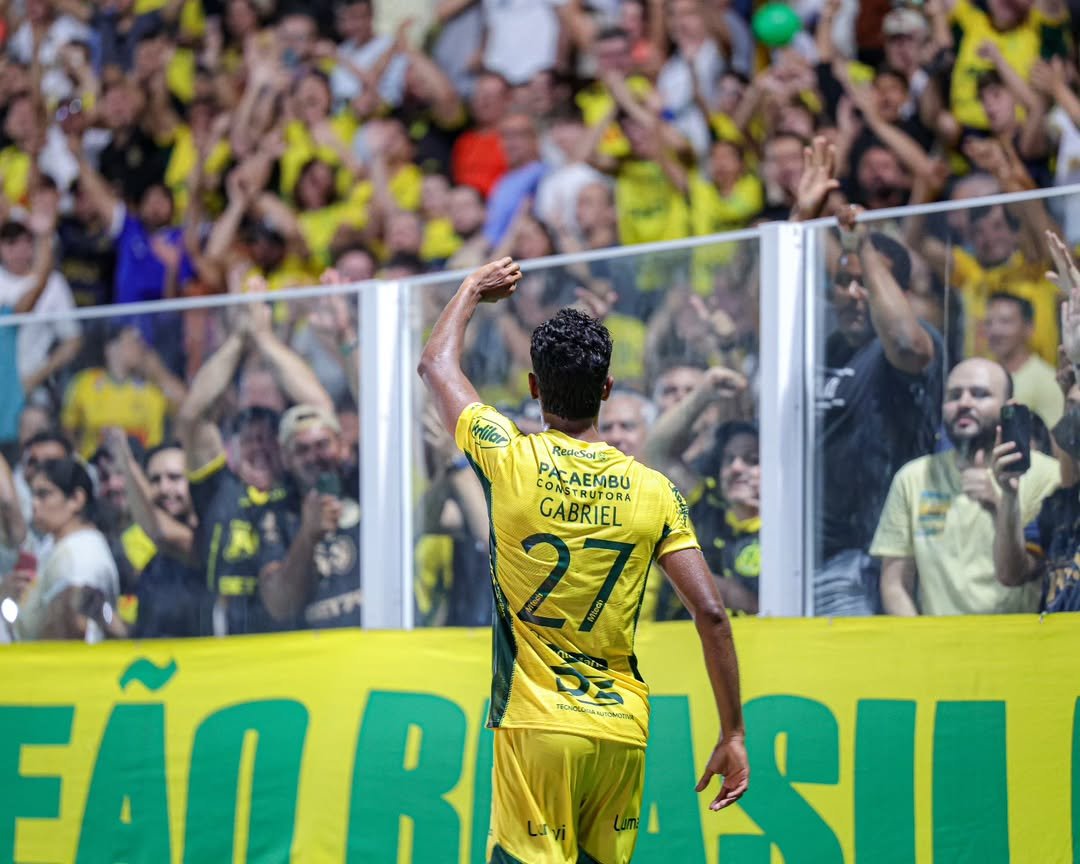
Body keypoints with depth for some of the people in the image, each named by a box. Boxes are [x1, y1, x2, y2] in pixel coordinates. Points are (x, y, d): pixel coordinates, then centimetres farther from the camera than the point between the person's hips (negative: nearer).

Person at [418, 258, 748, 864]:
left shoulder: (512, 461, -3)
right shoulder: (653, 491, 2)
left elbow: (437, 363, 15)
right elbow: (711, 613, -3)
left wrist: (474, 291, 33)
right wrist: (734, 734, 3)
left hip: (536, 725, -3)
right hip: (623, 731, 3)